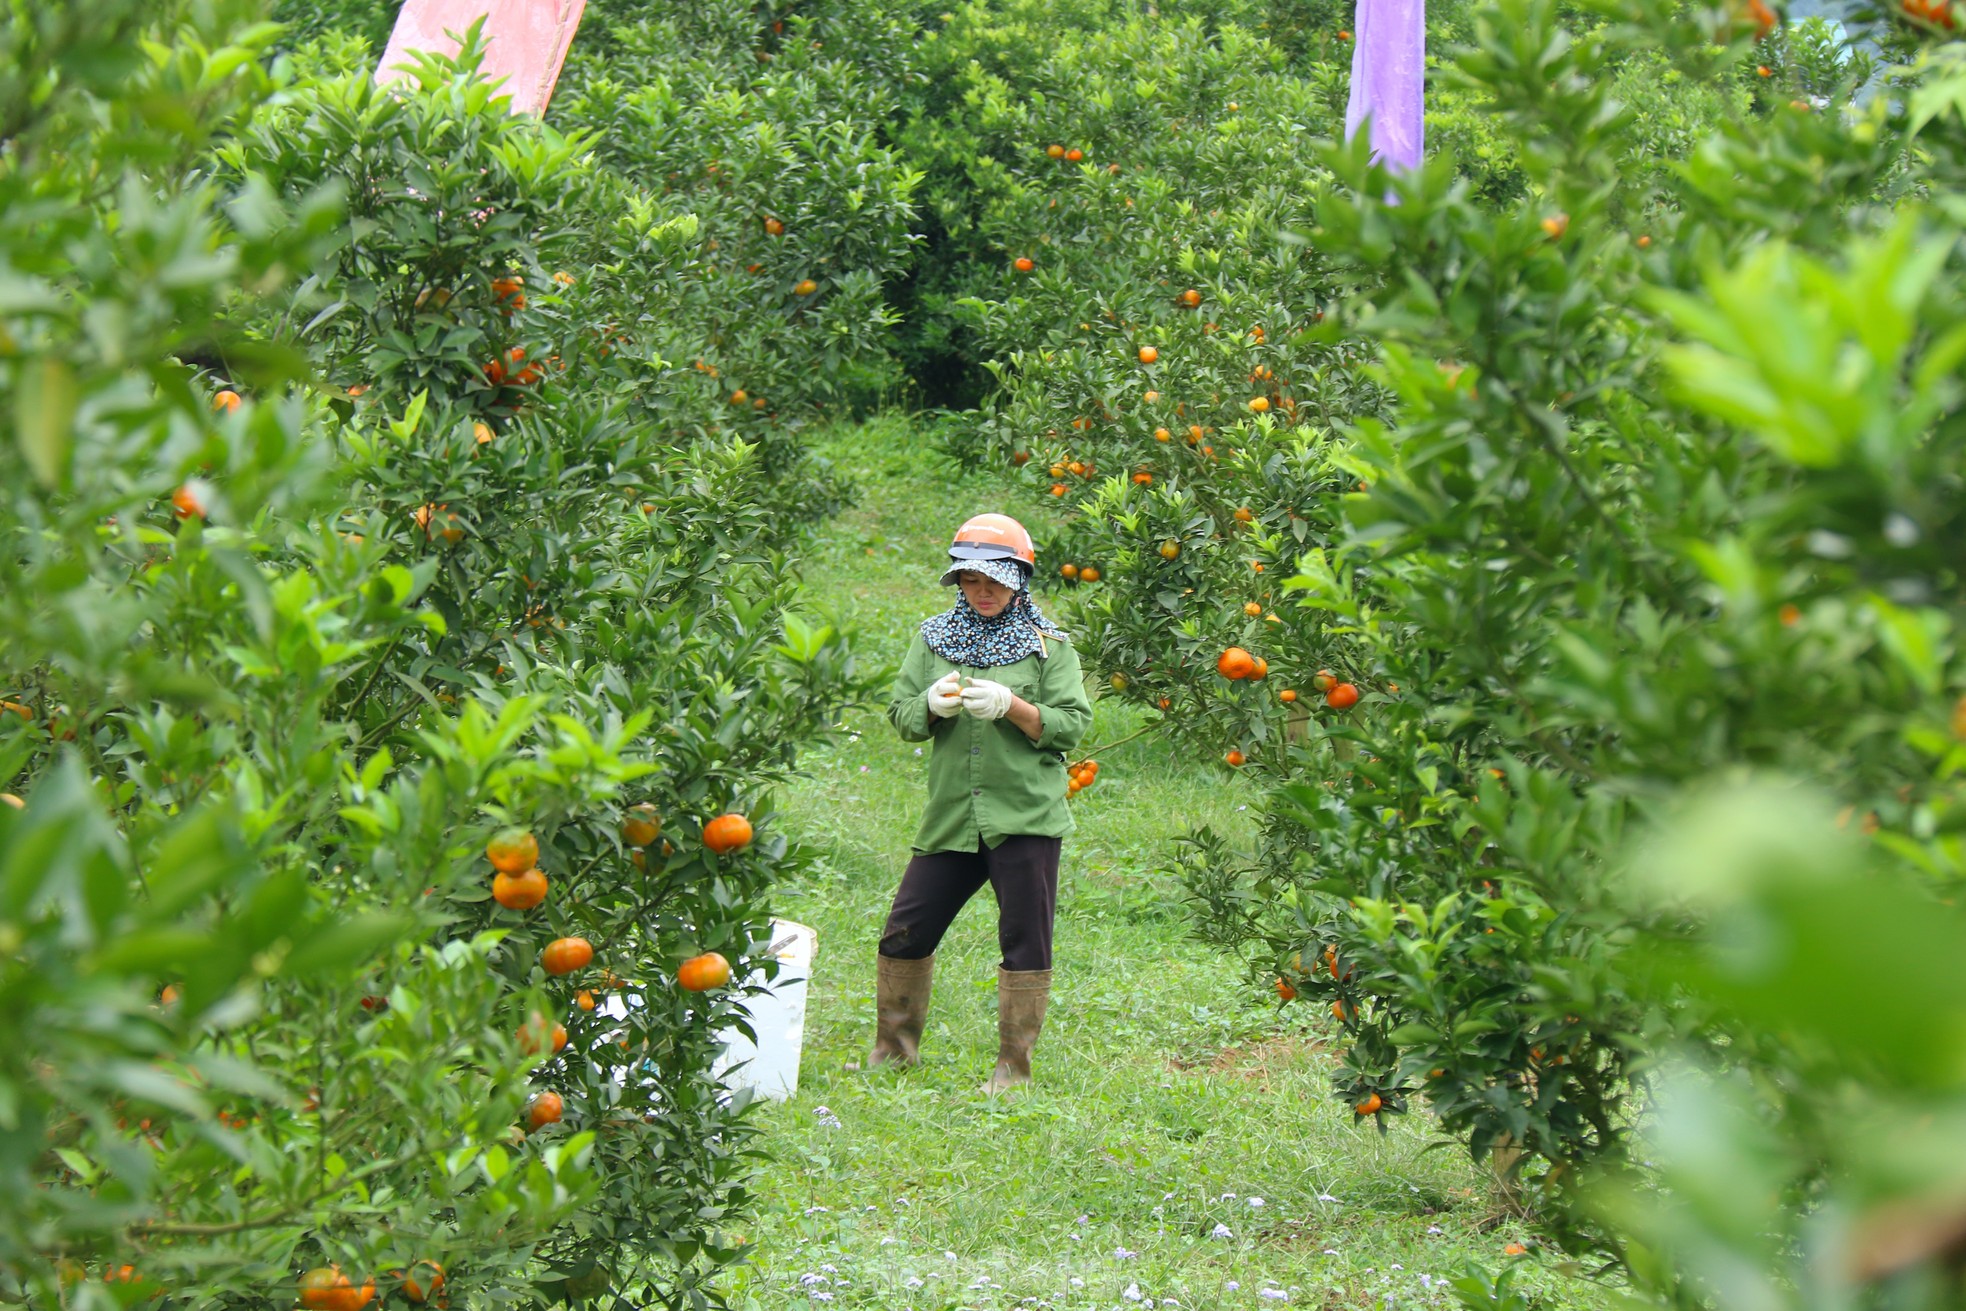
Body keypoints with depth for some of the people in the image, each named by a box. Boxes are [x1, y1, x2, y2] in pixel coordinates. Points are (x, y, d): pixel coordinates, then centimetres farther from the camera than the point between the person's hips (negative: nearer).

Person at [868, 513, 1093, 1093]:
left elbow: (1072, 724, -4)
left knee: (1025, 941, 0)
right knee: (905, 932, 5)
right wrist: (934, 705, -12)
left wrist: (1011, 706, -17)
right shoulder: (933, 638, 13)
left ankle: (1014, 1063, 12)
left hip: (1024, 817, -3)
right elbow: (901, 715, 9)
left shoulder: (1049, 646, 5)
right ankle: (895, 1045, 23)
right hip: (950, 818, 3)